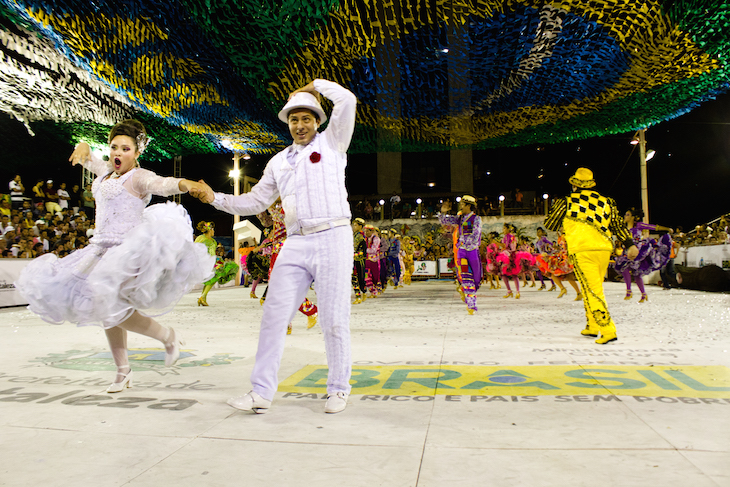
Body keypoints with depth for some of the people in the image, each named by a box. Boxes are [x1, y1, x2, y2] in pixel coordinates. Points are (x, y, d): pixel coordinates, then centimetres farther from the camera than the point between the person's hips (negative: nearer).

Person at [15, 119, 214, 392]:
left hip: (127, 252, -9)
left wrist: (185, 184, -50)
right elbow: (86, 158, 33)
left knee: (114, 310, -19)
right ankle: (123, 372, 25)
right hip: (103, 250, 9)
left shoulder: (138, 177, -9)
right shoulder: (106, 173, 15)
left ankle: (168, 336, 2)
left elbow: (162, 185, -29)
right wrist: (83, 149, 9)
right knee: (106, 311, 13)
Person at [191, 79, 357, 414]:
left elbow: (347, 101, -5)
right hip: (295, 244, 5)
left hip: (332, 238, -4)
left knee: (333, 319, -1)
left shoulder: (331, 142, 9)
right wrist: (215, 198, 13)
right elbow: (256, 201, 24)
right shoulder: (279, 162, 21)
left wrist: (315, 86, 10)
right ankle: (262, 392, 8)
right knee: (274, 315, 0)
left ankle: (338, 389, 16)